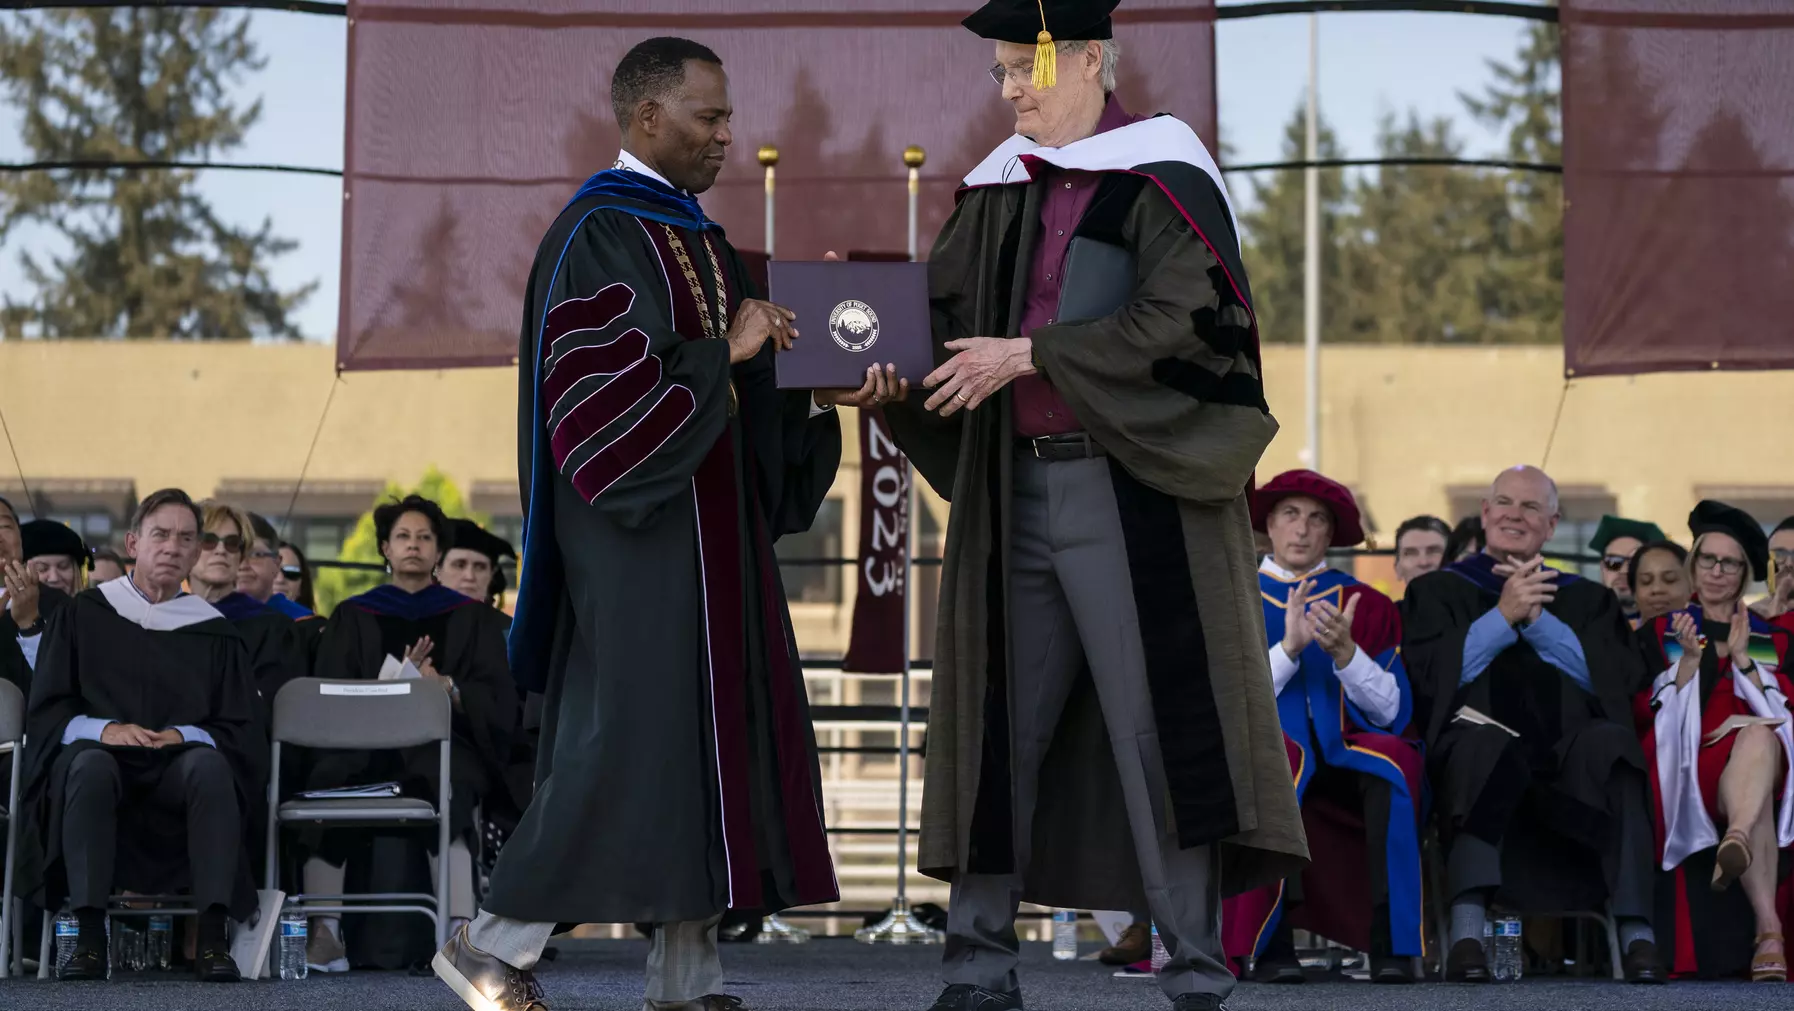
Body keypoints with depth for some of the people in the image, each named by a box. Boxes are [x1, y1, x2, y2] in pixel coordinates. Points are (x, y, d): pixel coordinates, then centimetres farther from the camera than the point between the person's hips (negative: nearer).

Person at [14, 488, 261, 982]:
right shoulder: (84, 616, 11)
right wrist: (102, 729, -15)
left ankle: (213, 937, -41)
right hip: (98, 758, -1)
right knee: (91, 764, -37)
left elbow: (238, 732, 9)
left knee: (209, 765, -34)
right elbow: (45, 714, 5)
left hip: (181, 765, 1)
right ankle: (89, 935, -43)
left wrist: (185, 736, -12)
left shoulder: (213, 632, 14)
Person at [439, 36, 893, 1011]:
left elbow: (750, 393, 16)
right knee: (636, 733, -12)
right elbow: (597, 385, -19)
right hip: (638, 527, -9)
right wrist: (725, 352, -14)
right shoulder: (597, 232, -9)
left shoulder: (702, 240, 17)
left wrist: (823, 388, -1)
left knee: (714, 735, 4)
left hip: (713, 524, 9)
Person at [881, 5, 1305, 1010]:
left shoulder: (1161, 174, -5)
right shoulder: (1003, 189, 14)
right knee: (1001, 726, 7)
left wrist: (1029, 354, -16)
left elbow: (1176, 318, -15)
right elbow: (940, 301, 12)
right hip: (1017, 489, 6)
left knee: (1157, 721, -5)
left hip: (1131, 488, -6)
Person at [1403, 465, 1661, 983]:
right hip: (1477, 750, -1)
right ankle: (1467, 936, -50)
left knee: (1610, 743, -34)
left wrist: (1536, 617, 0)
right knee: (1485, 744, -38)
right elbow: (1426, 677, 4)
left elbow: (1616, 680, 7)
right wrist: (1502, 615, -3)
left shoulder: (1587, 599, 26)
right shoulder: (1438, 590, 21)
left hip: (1573, 757, 2)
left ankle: (1637, 936, -43)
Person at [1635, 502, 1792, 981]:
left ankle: (1738, 839, -72)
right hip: (1689, 769, -1)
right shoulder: (1658, 634, 20)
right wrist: (1689, 658, -7)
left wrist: (1742, 658, -4)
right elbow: (1648, 712, 7)